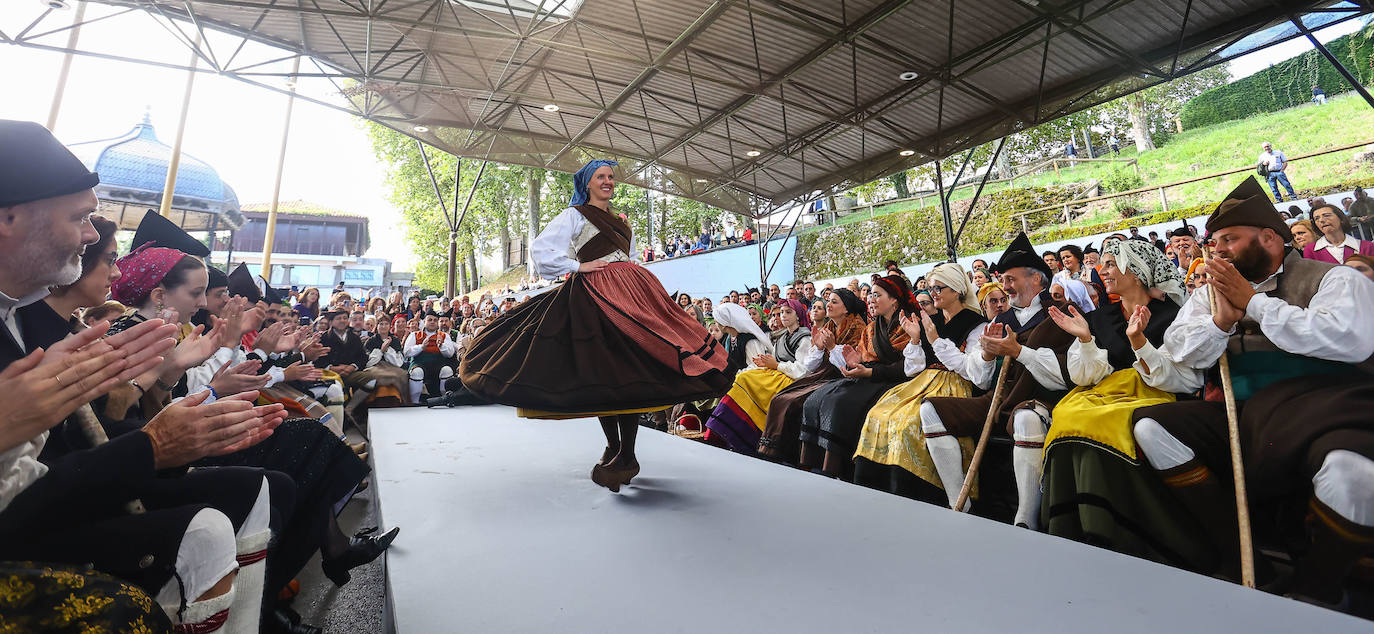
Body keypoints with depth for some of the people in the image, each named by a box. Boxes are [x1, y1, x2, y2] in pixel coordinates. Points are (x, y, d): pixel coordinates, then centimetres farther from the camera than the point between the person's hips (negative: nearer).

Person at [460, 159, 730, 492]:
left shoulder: (620, 222, 27)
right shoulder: (574, 215, 8)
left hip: (632, 293, 5)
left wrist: (641, 292, 14)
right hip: (595, 294, -5)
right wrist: (579, 266, -7)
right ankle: (613, 448, 7)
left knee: (632, 372, -4)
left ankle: (627, 453, 0)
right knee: (602, 373, -7)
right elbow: (540, 250, -2)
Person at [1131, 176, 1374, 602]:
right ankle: (1242, 565, -10)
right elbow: (1181, 352, 8)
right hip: (1240, 418, 4)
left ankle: (1314, 590, -7)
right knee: (1150, 425, -21)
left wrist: (1252, 301, -8)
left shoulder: (1331, 278, 7)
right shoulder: (1211, 292, 19)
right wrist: (1222, 320, -10)